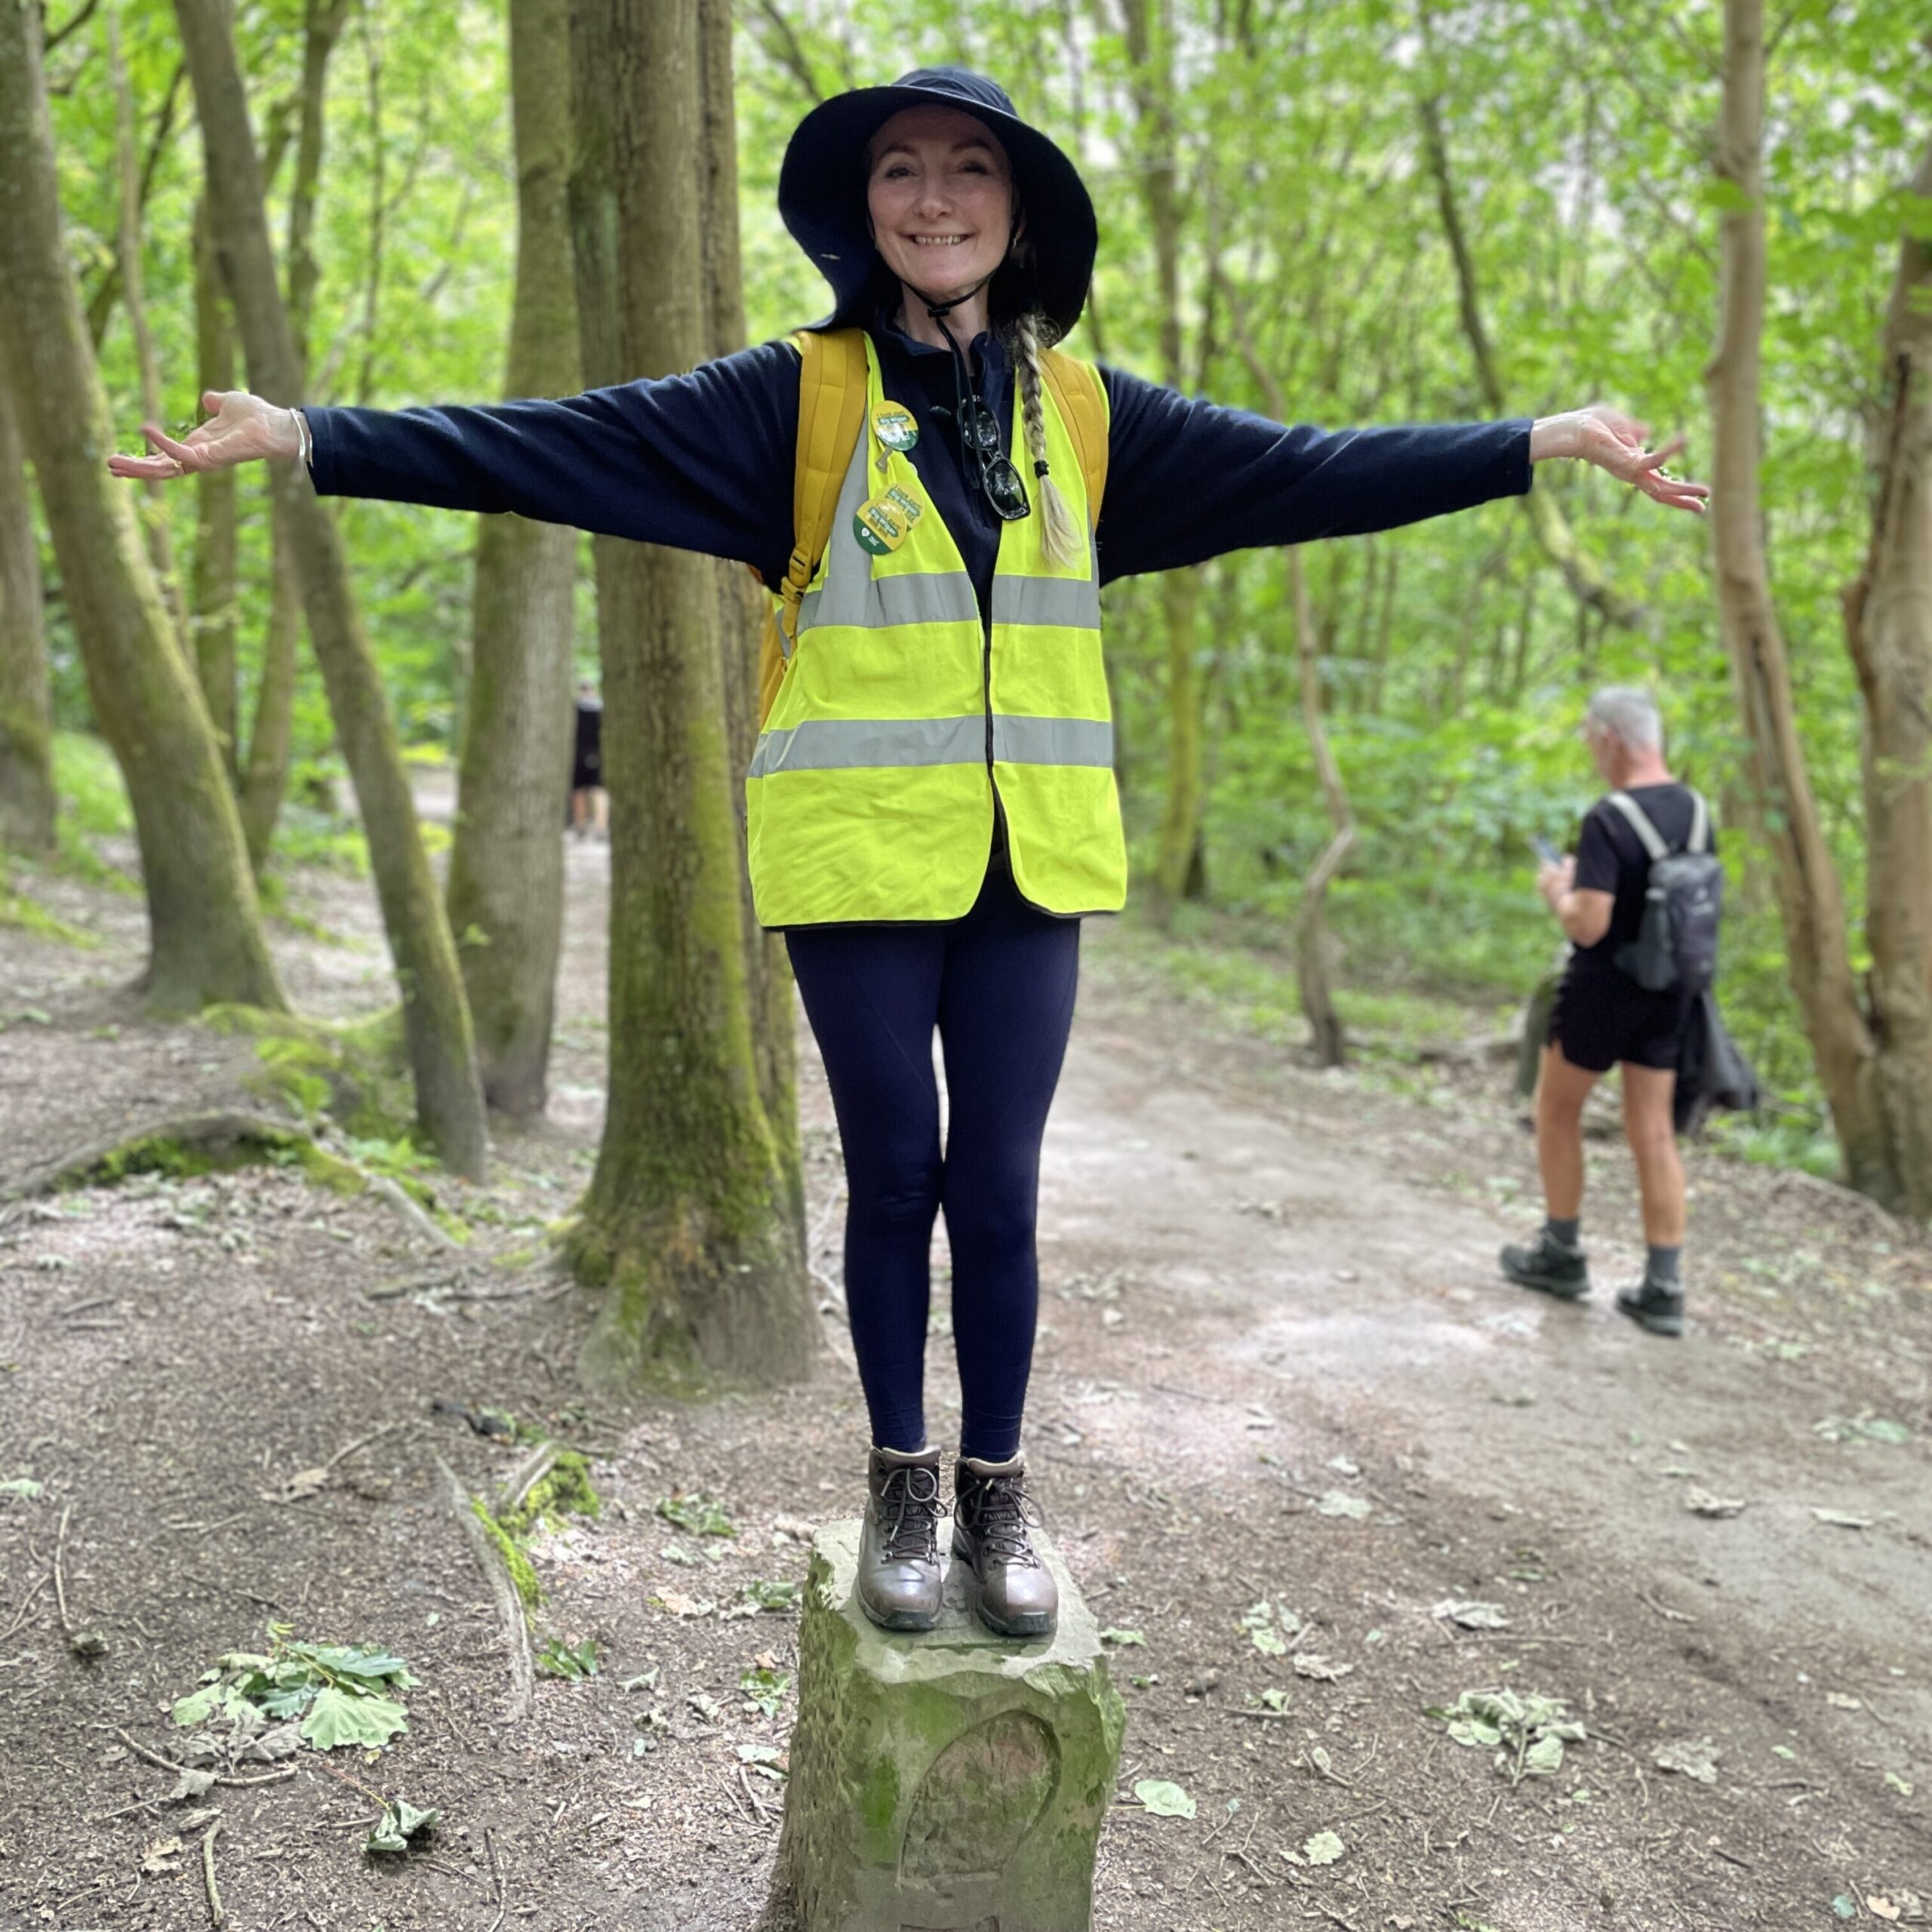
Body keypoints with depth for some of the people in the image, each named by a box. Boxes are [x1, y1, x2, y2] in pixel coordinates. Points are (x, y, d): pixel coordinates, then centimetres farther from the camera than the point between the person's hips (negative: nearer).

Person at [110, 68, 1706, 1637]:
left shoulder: (1084, 413, 8)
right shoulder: (797, 400, 1)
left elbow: (1308, 472, 8)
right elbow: (561, 442, -5)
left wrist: (1551, 440, 7)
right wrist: (300, 437, -12)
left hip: (1030, 865, 2)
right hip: (862, 857, -2)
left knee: (997, 1186, 6)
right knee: (893, 1177, 7)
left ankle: (999, 1494, 23)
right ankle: (903, 1486, 25)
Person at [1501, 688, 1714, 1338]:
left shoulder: (1607, 820, -21)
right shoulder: (1696, 811, 2)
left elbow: (1588, 925, -26)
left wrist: (1556, 891, -4)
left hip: (1603, 988, -6)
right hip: (1668, 991, 6)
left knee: (1556, 1111, 15)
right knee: (1654, 1132, 8)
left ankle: (1561, 1254, 24)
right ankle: (1663, 1288, 9)